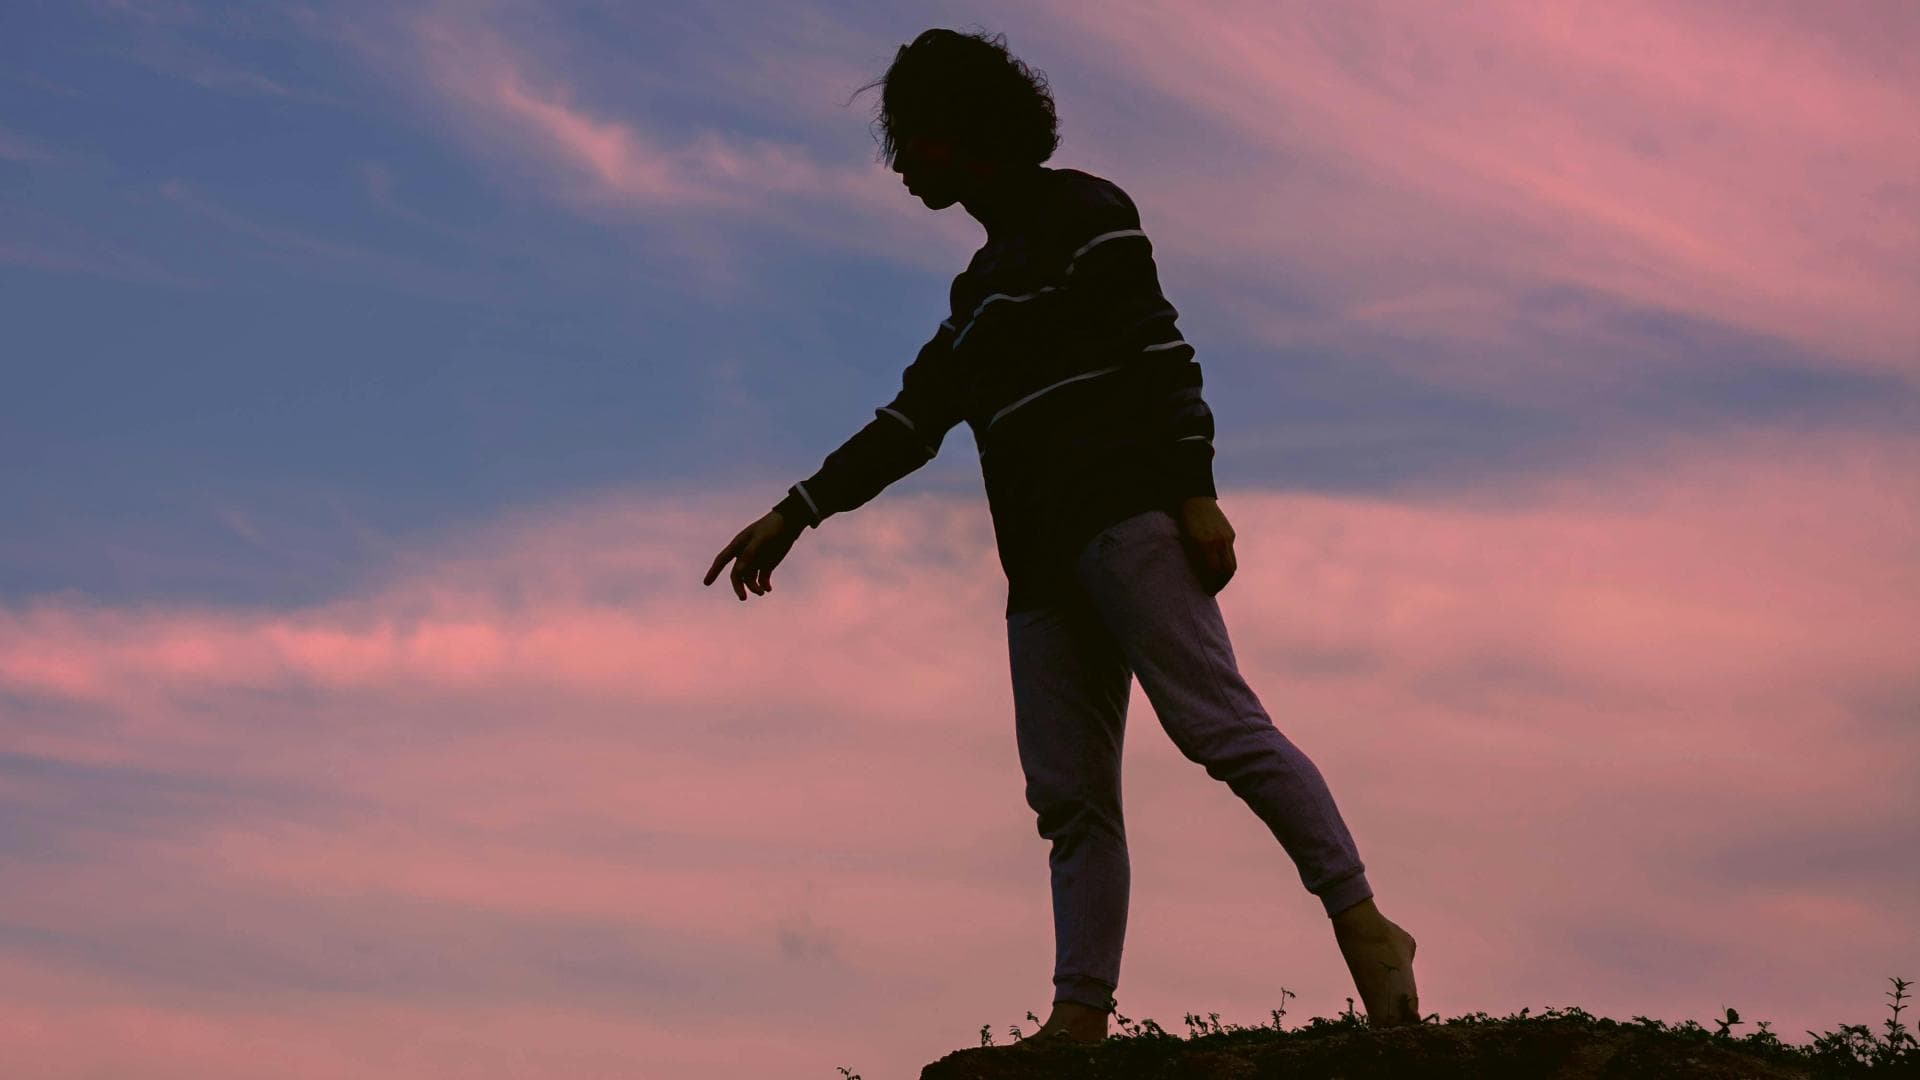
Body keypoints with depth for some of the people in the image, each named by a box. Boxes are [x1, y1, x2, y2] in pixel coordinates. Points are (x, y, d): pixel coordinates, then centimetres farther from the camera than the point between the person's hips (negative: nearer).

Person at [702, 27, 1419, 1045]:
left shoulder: (1080, 213, 5)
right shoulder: (980, 288, 30)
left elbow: (1162, 353, -6)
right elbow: (910, 419, 31)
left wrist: (1195, 494, -18)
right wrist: (796, 515, 27)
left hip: (1124, 518, -8)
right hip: (1045, 559, 8)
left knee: (1217, 723, -19)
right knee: (1070, 798, -2)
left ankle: (1362, 926, -20)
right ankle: (1080, 1017, -8)